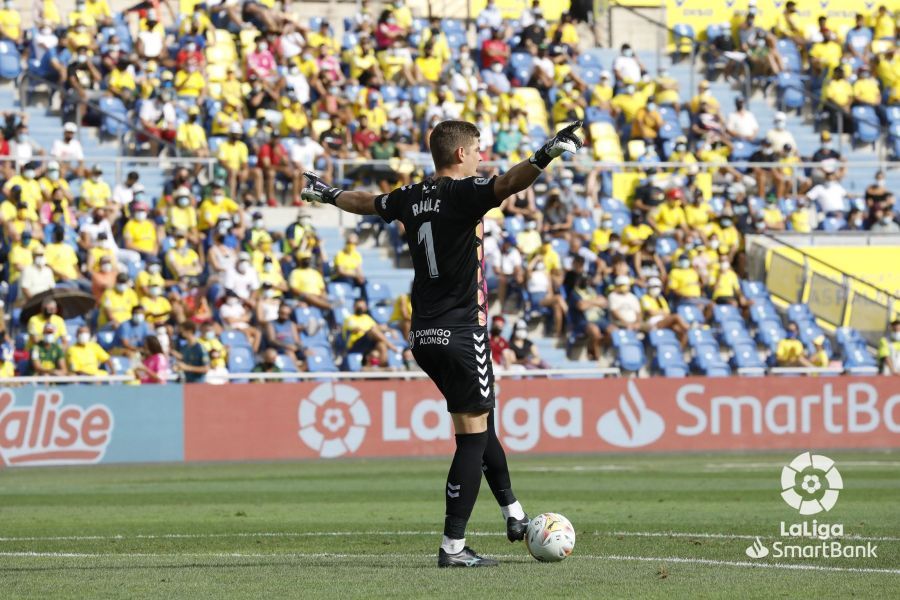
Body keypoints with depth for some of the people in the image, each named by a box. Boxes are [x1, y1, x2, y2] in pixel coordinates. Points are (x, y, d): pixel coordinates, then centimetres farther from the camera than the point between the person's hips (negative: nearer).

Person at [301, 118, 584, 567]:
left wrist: (327, 194, 48)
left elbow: (365, 203, 29)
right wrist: (544, 157, -45)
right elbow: (507, 184, -33)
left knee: (479, 422, 22)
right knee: (472, 436, -4)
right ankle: (453, 546, -7)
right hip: (461, 335, -8)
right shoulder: (462, 193, -12)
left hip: (424, 337, 8)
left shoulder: (411, 198, 10)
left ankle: (513, 513, 29)